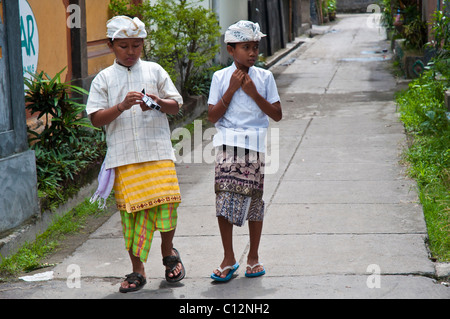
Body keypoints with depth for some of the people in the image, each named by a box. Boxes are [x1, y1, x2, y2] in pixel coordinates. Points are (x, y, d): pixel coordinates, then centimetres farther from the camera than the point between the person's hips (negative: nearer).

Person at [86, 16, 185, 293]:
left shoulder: (155, 71, 10)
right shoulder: (104, 79, 7)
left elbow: (176, 105, 11)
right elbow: (96, 118, 0)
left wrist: (159, 103, -11)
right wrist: (122, 106, -15)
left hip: (158, 153, 0)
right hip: (123, 157, 0)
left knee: (166, 202, -8)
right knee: (131, 211, 0)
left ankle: (168, 250, 21)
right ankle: (137, 270, 13)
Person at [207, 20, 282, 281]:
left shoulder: (264, 77, 5)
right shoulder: (221, 78, 4)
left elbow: (277, 115, 2)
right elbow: (213, 116, 0)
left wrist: (253, 93, -8)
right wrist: (231, 90, -7)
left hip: (255, 145, 1)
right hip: (228, 145, 0)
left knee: (254, 199, 5)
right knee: (225, 199, -5)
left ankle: (254, 257, 19)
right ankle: (229, 259, 6)